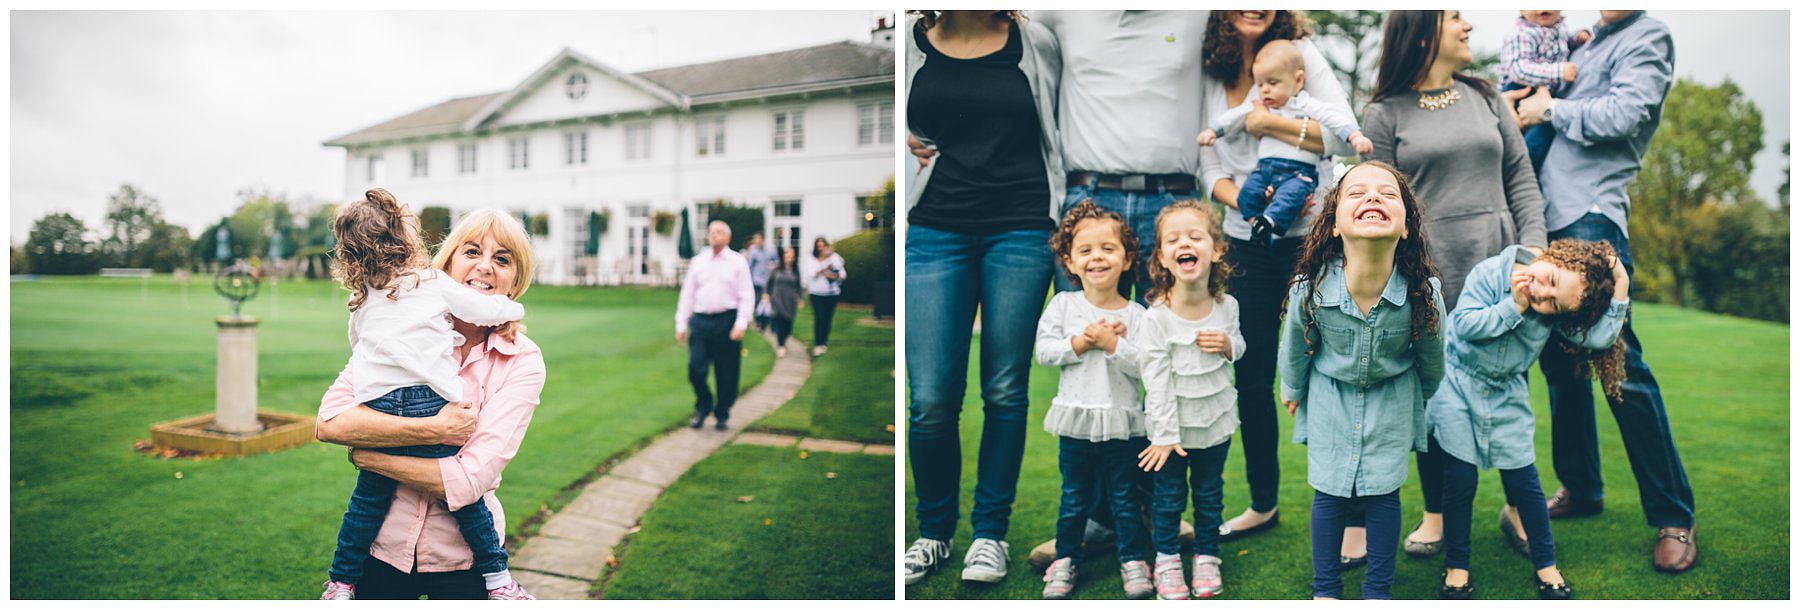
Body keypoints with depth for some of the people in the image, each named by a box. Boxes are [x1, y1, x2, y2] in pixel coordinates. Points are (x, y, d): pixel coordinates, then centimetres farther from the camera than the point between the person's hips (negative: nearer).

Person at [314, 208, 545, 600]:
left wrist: (369, 457, -12)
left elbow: (469, 480, -18)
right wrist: (432, 429, -23)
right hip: (383, 547, 2)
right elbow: (328, 421, -16)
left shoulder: (523, 362, -11)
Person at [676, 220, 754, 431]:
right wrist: (681, 324, 8)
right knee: (695, 369, -5)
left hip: (727, 321, -2)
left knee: (727, 374, 3)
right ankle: (703, 407, 19)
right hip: (700, 320, 2)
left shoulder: (738, 262, 3)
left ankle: (722, 415, 19)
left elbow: (747, 296, -1)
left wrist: (741, 324, -11)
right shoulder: (698, 261, 11)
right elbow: (687, 294, 13)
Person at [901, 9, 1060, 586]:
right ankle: (933, 532, 18)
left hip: (1021, 229, 0)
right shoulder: (909, 40, 6)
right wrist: (905, 141, 1)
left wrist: (1063, 224, 9)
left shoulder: (1035, 42, 6)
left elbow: (1056, 131, 16)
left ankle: (990, 531, 20)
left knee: (1005, 392, 4)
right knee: (930, 398, -3)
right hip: (934, 229, 0)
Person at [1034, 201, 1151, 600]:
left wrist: (1112, 343, -22)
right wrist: (1080, 343, -18)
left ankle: (1132, 560, 27)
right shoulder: (1063, 305, -2)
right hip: (1076, 418, 1)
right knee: (1074, 497, 14)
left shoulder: (1135, 314, -5)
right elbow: (1044, 351, -7)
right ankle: (1065, 559, 28)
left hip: (1121, 421, -1)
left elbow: (1144, 365, -11)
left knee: (1124, 498, 12)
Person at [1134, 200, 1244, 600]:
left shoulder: (1226, 305, -9)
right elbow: (1156, 381, -20)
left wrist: (1229, 346, -13)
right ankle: (1167, 559, 31)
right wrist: (1165, 435, -18)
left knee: (1210, 494, 18)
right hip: (1173, 426, -3)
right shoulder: (1157, 318, -22)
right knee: (1170, 497, 11)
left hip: (1216, 421, 3)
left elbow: (1239, 340, 11)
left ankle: (1207, 556, 37)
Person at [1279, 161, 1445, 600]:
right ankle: (1325, 589, 25)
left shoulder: (1424, 292, -29)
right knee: (1329, 493, 6)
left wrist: (1422, 398, 11)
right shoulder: (1310, 288, -29)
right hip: (1330, 398, 0)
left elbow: (1431, 357, -6)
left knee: (1383, 493, 6)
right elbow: (1295, 348, -6)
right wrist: (1292, 392, 10)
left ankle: (1377, 590, 26)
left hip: (1392, 400, 0)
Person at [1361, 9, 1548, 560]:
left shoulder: (1486, 97, 13)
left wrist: (1533, 248, 0)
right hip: (1431, 281, -3)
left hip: (1498, 266, 3)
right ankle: (1436, 514, 21)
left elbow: (1521, 180, 12)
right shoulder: (1385, 114, 1)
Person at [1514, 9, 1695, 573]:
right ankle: (1580, 488, 25)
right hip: (1548, 218, 7)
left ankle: (1673, 517, -2)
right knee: (1559, 361, 11)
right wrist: (1524, 109, 3)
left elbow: (1623, 115, -12)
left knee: (1618, 365, -10)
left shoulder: (1648, 36, 2)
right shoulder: (1585, 42, 22)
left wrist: (1550, 110, -2)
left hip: (1591, 216, -7)